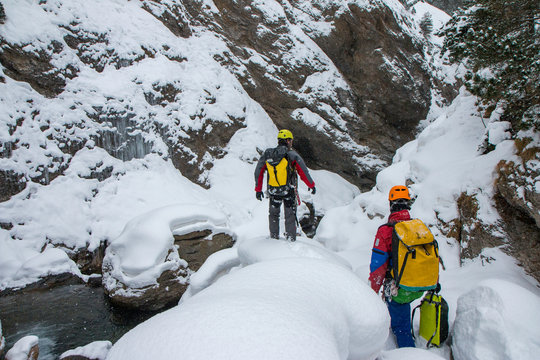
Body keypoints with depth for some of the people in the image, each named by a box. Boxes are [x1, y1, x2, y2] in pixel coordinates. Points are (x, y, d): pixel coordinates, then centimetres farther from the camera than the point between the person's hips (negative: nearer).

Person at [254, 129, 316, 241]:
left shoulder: (267, 154, 1)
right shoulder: (292, 154, -11)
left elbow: (258, 172, 5)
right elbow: (303, 172, -10)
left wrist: (258, 189, 13)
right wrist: (311, 185, 4)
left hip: (273, 192, 3)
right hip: (289, 192, -3)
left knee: (273, 214, 23)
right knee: (290, 216, 12)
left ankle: (274, 237, 28)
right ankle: (291, 239, 14)